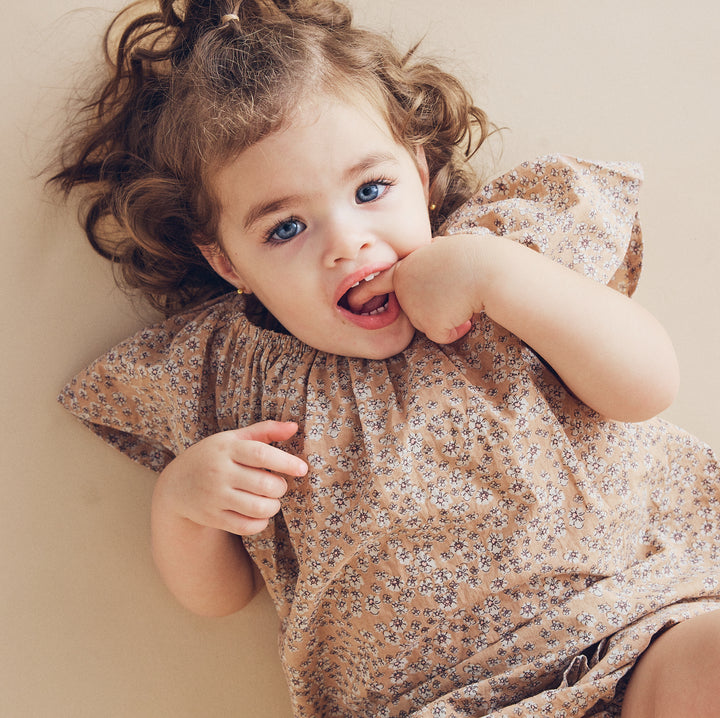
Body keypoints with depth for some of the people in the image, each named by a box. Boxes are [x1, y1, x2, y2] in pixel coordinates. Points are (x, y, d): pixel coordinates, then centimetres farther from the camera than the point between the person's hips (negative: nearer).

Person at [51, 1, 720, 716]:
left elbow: (648, 384, -4)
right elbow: (217, 593, 13)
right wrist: (177, 499, -9)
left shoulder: (493, 243, 4)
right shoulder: (224, 369, 5)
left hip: (639, 632, 0)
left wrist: (494, 271, -12)